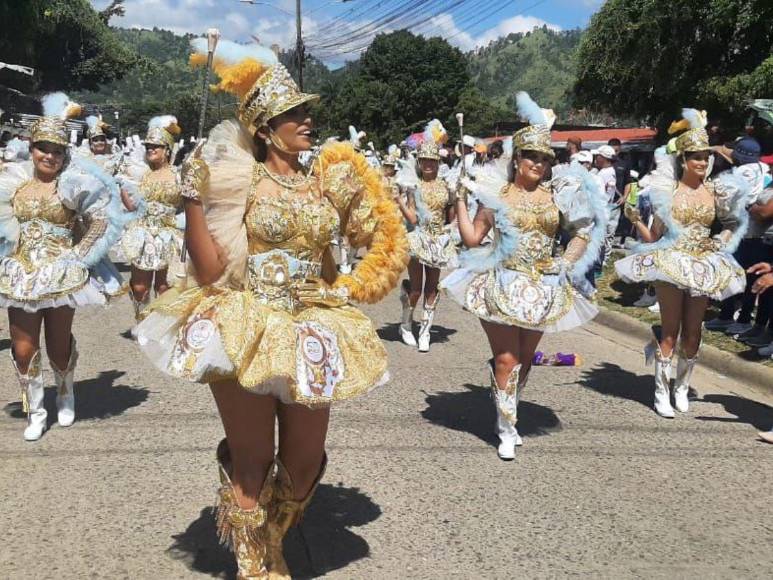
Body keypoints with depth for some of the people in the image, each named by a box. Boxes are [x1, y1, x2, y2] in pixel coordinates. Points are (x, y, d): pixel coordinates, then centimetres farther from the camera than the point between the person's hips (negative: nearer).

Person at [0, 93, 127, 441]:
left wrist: (77, 253, -8)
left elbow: (101, 222, -4)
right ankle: (35, 412, 16)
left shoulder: (73, 184, -4)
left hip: (62, 275, -2)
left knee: (59, 344, 7)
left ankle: (65, 395, 36)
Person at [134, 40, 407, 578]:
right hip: (246, 331, -4)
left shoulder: (327, 181, 7)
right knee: (252, 464, 5)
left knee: (304, 464, 11)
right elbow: (210, 270, -12)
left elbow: (384, 237, 16)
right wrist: (193, 199, -17)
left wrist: (345, 289, 7)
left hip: (310, 335, 4)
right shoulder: (241, 181, -4)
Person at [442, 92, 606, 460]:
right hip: (503, 286, -3)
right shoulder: (496, 194, -1)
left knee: (525, 360, 13)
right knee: (506, 359, -5)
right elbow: (472, 239, -2)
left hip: (543, 288, 3)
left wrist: (566, 262, -2)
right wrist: (460, 201, -6)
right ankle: (507, 429, 6)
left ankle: (508, 413, 30)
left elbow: (584, 232, 11)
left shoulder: (557, 196, 5)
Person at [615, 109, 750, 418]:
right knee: (671, 331, 0)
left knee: (693, 331, 8)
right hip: (671, 264, -3)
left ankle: (682, 388, 24)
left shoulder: (714, 191, 3)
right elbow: (653, 236, -5)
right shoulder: (667, 191, -6)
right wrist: (635, 220, -21)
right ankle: (661, 392, 10)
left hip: (704, 267, 3)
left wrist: (722, 240, 0)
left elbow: (734, 223, 18)